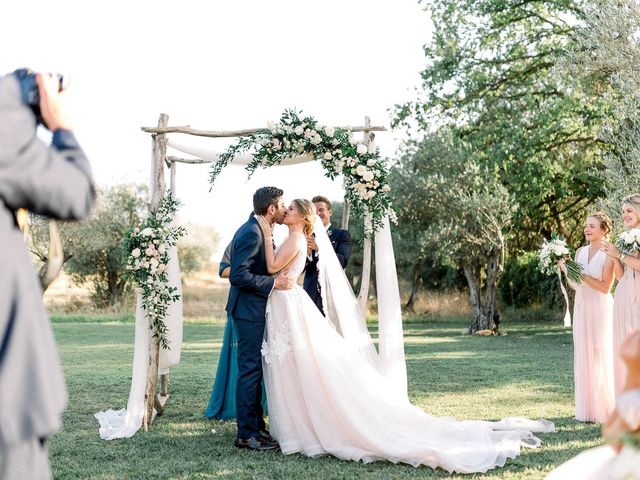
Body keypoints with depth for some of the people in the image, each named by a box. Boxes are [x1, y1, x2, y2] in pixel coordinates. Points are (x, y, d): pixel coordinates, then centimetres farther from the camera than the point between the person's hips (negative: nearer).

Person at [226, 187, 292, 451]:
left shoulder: (258, 231, 11)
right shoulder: (251, 233, -20)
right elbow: (238, 276, -25)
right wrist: (274, 283, -21)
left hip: (255, 310, 11)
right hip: (250, 310, -11)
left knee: (254, 370, 16)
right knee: (250, 371, -5)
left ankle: (256, 426, 25)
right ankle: (246, 434, 2)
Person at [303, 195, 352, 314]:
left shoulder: (342, 235, 4)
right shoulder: (307, 236, 12)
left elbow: (343, 261, -10)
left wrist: (319, 247, -20)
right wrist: (307, 254, -16)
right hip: (310, 294, 2)